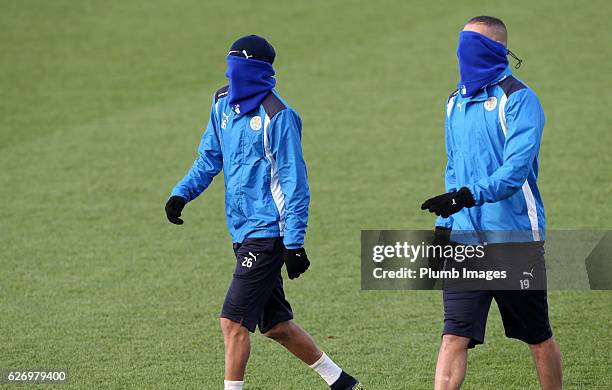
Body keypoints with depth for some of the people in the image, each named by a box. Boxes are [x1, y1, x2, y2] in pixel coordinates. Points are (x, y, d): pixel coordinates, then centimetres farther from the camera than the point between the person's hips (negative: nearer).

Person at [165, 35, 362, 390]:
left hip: (268, 232, -8)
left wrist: (295, 244, -17)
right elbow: (210, 158, 17)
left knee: (234, 321, -12)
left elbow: (294, 182, -14)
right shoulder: (224, 104, 7)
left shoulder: (277, 116, -15)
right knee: (276, 325, 15)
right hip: (243, 230, 8)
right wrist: (182, 193, 0)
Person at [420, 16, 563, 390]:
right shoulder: (457, 101, 12)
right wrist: (443, 226, 16)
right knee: (454, 336, -7)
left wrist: (469, 196, -34)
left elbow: (516, 168, -21)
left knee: (539, 338, 9)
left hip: (515, 236, -5)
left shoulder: (518, 99, -9)